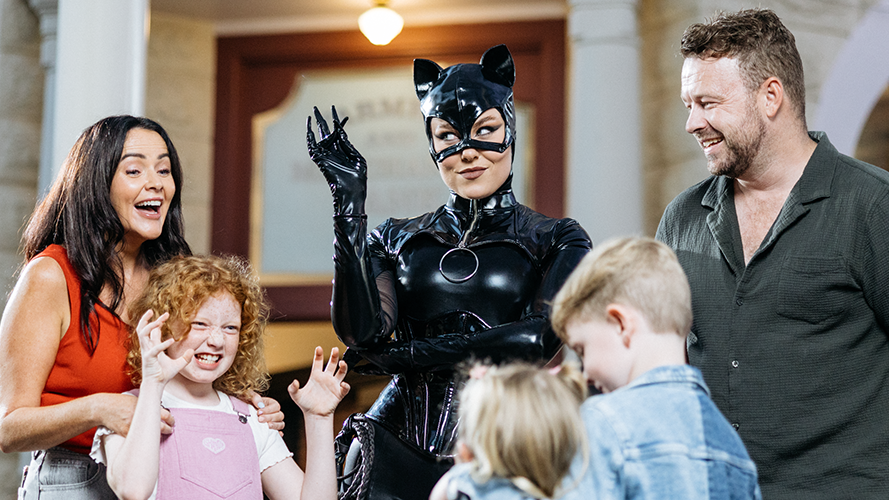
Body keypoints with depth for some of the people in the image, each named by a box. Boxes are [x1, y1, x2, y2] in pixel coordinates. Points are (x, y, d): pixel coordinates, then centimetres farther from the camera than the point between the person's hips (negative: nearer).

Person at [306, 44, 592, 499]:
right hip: (399, 453, 2)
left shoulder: (558, 241, 7)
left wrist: (409, 354, -8)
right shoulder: (395, 239, 12)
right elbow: (361, 333, -5)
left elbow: (545, 339, -10)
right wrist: (349, 202, -5)